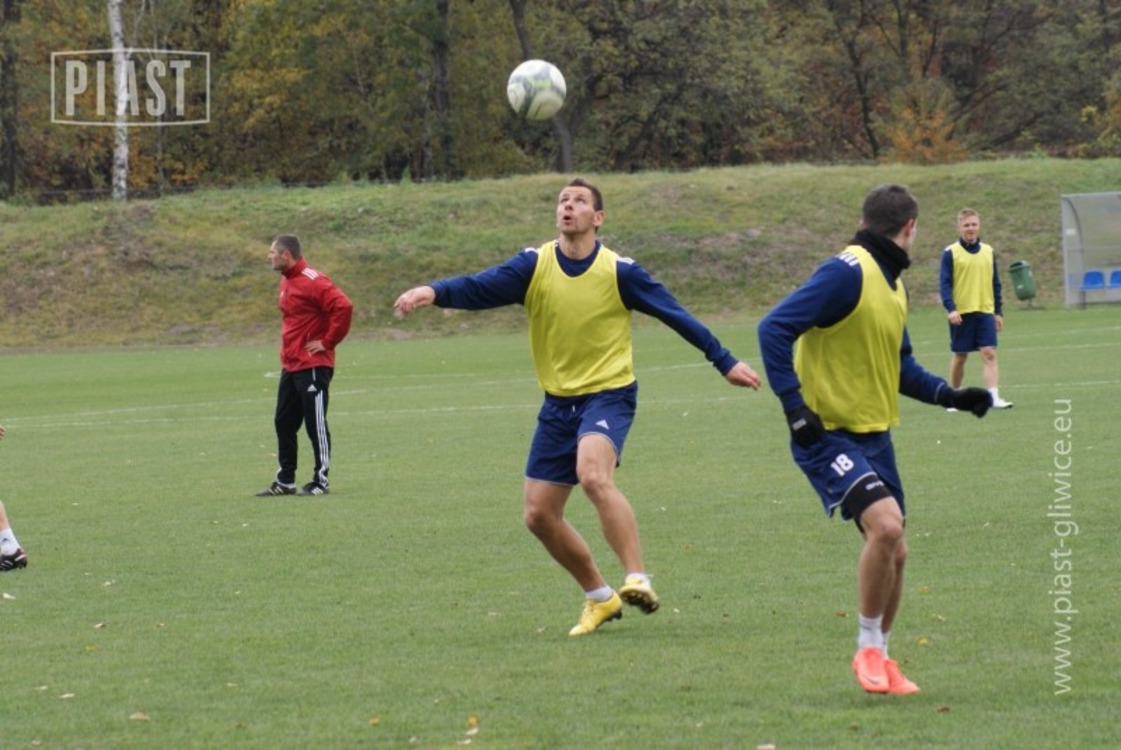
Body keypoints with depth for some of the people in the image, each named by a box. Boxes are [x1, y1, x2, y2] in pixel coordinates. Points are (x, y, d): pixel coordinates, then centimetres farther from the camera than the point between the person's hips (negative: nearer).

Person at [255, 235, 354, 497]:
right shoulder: (286, 282, 13)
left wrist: (328, 341, -18)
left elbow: (343, 307, -27)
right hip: (290, 366, 10)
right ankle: (285, 481, 18)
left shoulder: (313, 282, -17)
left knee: (315, 425, -2)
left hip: (313, 367, -10)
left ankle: (321, 481, 5)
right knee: (284, 423, 11)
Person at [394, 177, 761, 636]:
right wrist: (434, 292, -35)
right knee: (539, 515, 5)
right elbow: (480, 288, -16)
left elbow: (675, 315, 0)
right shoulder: (535, 265, -2)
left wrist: (725, 363, 2)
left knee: (593, 475, -33)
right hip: (558, 403, 5)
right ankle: (600, 598, 23)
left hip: (608, 395, -5)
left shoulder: (618, 271, -8)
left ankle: (637, 580, -31)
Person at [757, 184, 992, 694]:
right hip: (829, 435, -9)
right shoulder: (847, 273, -16)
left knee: (893, 552, 10)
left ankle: (879, 662, 26)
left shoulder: (891, 283, 13)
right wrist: (794, 404, -28)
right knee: (886, 524, -25)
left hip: (874, 435, 9)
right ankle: (869, 649, -8)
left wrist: (948, 395, 9)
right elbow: (775, 329, -22)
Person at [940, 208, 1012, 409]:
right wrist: (951, 309, -18)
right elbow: (944, 283, -6)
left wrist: (998, 311, 12)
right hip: (961, 314, -2)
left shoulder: (988, 252, 9)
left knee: (989, 353, -10)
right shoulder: (951, 253, -2)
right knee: (959, 356, 7)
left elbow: (995, 284, 15)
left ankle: (994, 397, -17)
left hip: (985, 311, 2)